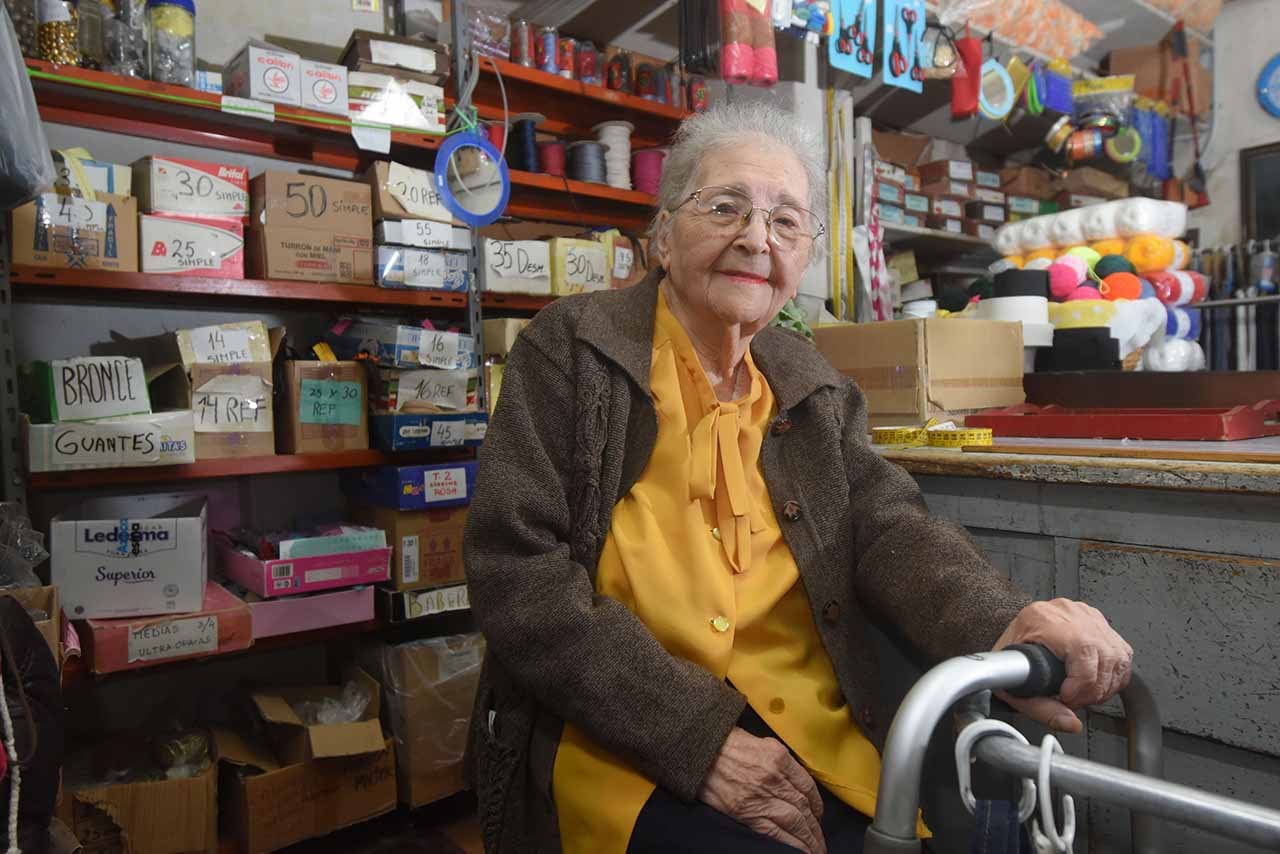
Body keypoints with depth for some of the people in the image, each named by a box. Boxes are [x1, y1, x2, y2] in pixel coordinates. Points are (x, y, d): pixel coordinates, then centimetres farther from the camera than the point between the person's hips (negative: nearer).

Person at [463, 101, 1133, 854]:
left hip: (811, 736, 5)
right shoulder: (572, 347, -5)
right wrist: (700, 734, -20)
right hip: (621, 740, -4)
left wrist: (1003, 626, -26)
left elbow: (888, 526, -3)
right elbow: (517, 570, -12)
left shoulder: (816, 390, 11)